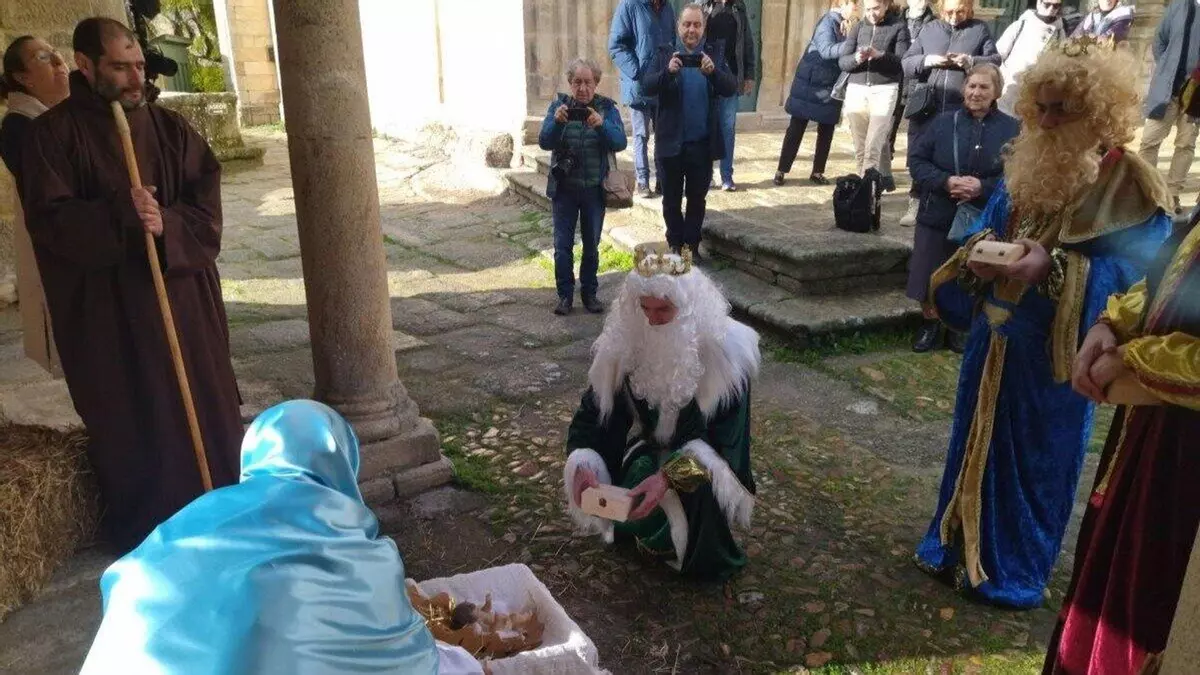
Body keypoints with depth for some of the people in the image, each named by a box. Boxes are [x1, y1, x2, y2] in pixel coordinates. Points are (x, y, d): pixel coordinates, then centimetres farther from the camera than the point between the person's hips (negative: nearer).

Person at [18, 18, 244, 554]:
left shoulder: (170, 128, 7)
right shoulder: (54, 134, -3)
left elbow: (207, 205, 1)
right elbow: (48, 218, -10)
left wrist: (167, 225, -18)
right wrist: (119, 215, -25)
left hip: (184, 297, 3)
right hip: (106, 308, -3)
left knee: (203, 404, 8)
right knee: (130, 419, 4)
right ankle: (143, 529, 21)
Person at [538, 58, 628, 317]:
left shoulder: (607, 108, -3)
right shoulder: (559, 105, -2)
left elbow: (620, 143, -15)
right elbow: (544, 142, -12)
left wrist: (602, 125, -33)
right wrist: (557, 122, -30)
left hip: (595, 189, 0)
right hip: (564, 188, 0)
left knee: (592, 245, 11)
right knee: (562, 246, 1)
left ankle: (589, 293, 24)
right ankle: (565, 295, 14)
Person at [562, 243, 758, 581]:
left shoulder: (722, 349, -25)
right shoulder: (626, 341, -15)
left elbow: (723, 439, -25)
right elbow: (594, 410, -10)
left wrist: (669, 476, -41)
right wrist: (583, 465, -30)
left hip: (701, 458, -3)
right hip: (647, 447, 4)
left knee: (697, 488, -35)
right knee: (586, 474, -21)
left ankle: (704, 558, 2)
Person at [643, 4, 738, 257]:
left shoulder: (715, 54, 3)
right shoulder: (665, 54, 0)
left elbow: (731, 88, -8)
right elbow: (648, 87, -11)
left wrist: (713, 71, -27)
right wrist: (668, 71, -29)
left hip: (703, 144, 1)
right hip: (671, 142, 0)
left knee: (697, 198, 10)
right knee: (671, 199, 9)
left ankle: (692, 247, 22)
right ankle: (674, 246, 23)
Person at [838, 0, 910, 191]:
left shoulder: (898, 26, 3)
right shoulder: (858, 27, 11)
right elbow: (842, 61, 5)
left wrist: (881, 55, -23)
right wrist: (856, 58, -16)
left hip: (884, 89, -4)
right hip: (856, 89, 4)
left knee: (873, 144, -14)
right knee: (860, 144, 4)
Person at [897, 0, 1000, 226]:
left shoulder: (980, 29, 10)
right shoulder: (929, 30, 13)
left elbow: (995, 61, 4)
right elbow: (906, 63, 10)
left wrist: (971, 61, -14)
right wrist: (926, 60, -10)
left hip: (962, 111, -1)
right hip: (926, 109, 1)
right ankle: (916, 203, 14)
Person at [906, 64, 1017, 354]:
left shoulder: (1010, 128, -3)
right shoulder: (944, 121, -1)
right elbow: (916, 159, -3)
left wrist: (983, 187, -22)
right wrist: (945, 181, -17)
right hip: (938, 216, 1)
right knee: (927, 277, 6)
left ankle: (959, 327, 33)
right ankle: (931, 323, 30)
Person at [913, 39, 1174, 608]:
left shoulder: (1133, 186, -13)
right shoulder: (1026, 163, 5)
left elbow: (1138, 273, -18)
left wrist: (1053, 268, -30)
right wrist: (977, 250, -12)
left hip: (1052, 352, -6)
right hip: (994, 339, 6)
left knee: (1035, 459, 8)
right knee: (978, 444, 16)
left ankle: (1012, 570, 26)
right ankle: (959, 545, 35)